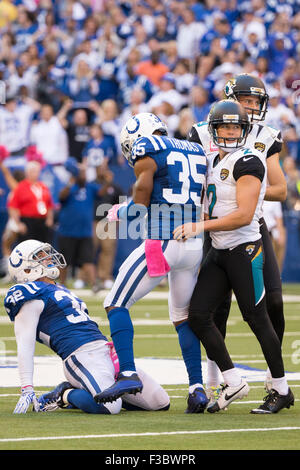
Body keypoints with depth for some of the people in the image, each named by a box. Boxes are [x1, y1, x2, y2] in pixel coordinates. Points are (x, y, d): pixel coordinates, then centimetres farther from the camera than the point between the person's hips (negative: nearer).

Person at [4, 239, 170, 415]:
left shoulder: (61, 290, 28)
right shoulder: (32, 296, -1)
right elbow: (25, 345, -10)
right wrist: (27, 389, -20)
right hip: (81, 355, -9)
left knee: (160, 402, 0)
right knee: (110, 407, -35)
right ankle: (65, 395, -7)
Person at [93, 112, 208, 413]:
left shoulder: (146, 153, -1)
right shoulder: (195, 152, 20)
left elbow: (140, 206, -6)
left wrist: (118, 213, 12)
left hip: (163, 242, -7)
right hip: (196, 246, 7)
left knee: (117, 303, 1)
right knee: (183, 316, 18)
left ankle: (128, 374, -13)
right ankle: (197, 388, 9)